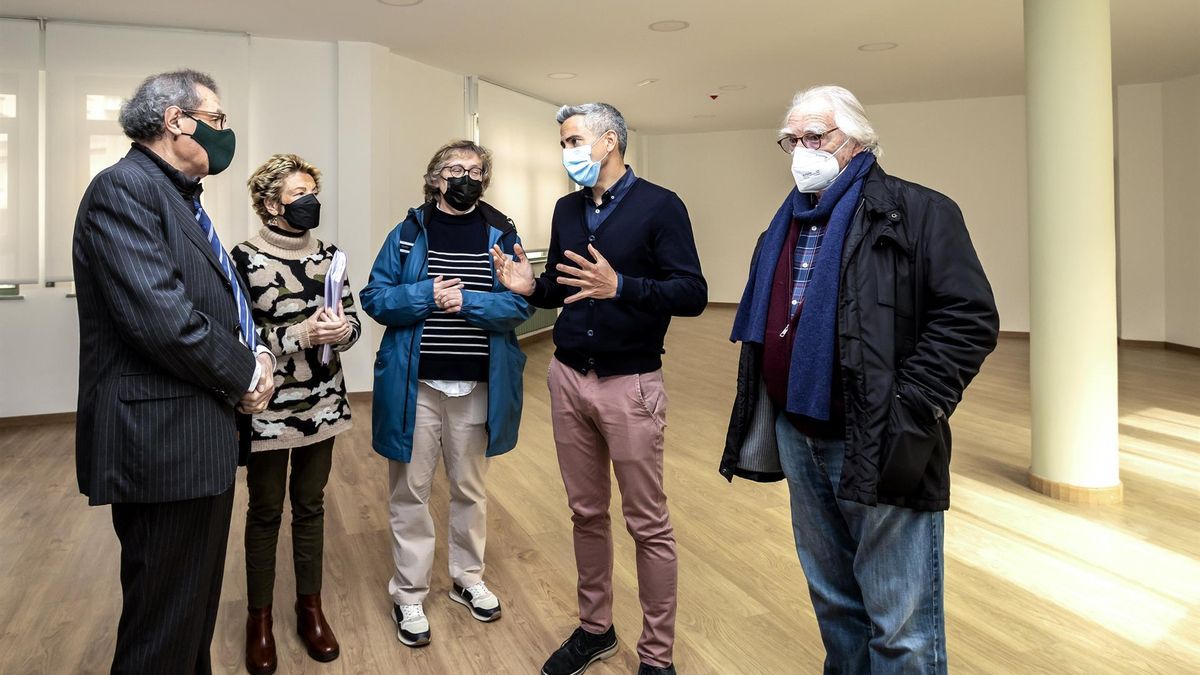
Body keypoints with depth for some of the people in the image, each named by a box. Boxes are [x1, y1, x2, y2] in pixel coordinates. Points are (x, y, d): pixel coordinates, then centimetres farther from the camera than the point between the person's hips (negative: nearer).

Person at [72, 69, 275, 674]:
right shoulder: (124, 188, -13)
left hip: (199, 438, 10)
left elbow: (217, 305, 21)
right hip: (162, 442, -10)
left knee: (196, 613, 21)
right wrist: (245, 375, -11)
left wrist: (257, 356, 1)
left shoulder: (179, 198, 17)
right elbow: (159, 316, -25)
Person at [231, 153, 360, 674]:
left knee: (310, 505, 14)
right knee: (265, 511, 10)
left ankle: (310, 607, 30)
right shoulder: (245, 258, -10)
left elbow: (352, 322, 5)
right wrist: (302, 334, -24)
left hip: (322, 403, 4)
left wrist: (341, 329, -18)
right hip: (268, 408, -4)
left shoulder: (328, 254, 4)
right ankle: (259, 617, 27)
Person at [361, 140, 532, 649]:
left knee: (470, 488, 17)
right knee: (410, 491, 8)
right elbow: (375, 299, -3)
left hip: (479, 387, 1)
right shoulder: (408, 234, 1)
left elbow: (520, 305, -6)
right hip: (415, 386, -1)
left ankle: (468, 579, 35)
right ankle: (409, 593, 23)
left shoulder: (501, 234, 2)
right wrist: (426, 296, -17)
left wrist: (468, 302, -19)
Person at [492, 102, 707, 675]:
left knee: (647, 523, 3)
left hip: (630, 384, -5)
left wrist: (619, 286, -28)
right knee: (586, 513, 15)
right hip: (567, 377, 6)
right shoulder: (566, 210, 11)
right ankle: (594, 628, 32)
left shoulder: (659, 206, -8)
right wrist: (531, 286, -6)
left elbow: (693, 294, -15)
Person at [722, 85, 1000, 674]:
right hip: (797, 434, 7)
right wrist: (767, 418, 14)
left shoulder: (917, 212, -7)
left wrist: (908, 408, -21)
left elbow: (969, 318, -15)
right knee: (831, 597, 22)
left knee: (901, 624, 3)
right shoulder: (787, 225, 15)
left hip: (879, 445, -6)